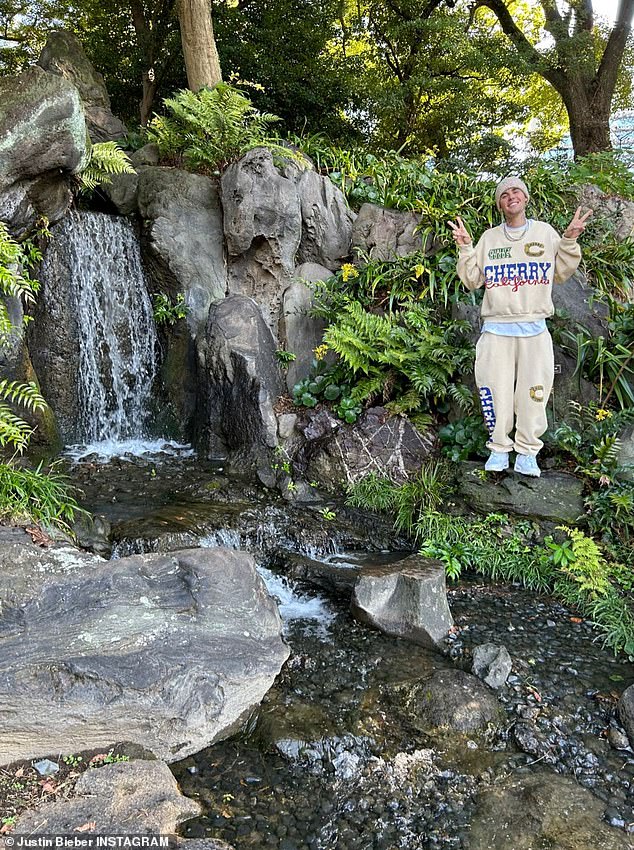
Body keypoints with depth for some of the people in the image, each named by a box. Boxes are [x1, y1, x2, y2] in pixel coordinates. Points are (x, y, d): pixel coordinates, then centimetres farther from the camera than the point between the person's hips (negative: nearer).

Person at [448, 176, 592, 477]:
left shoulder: (545, 232, 10)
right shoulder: (489, 238, 12)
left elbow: (560, 273, 9)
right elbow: (472, 280, 9)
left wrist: (569, 241, -2)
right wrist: (465, 248, -2)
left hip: (534, 329, 0)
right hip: (496, 328, 1)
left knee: (532, 393, -2)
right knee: (496, 391, -1)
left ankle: (527, 452, 9)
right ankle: (499, 448, 12)